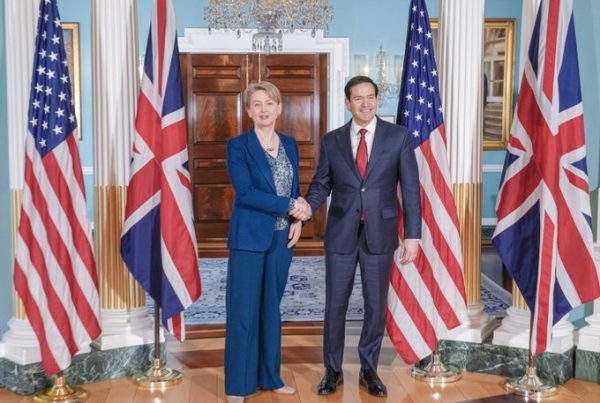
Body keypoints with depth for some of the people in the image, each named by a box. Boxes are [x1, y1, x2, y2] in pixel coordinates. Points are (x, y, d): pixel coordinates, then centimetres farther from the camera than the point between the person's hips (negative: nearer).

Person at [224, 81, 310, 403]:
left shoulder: (289, 144, 10)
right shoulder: (238, 145, -6)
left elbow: (295, 189, 14)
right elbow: (245, 192, -16)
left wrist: (298, 219, -3)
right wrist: (289, 205, -16)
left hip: (282, 237, 5)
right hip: (249, 237, -5)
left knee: (271, 308, 13)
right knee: (244, 311, -1)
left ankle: (269, 376, 24)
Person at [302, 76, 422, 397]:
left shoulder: (399, 137, -2)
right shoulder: (332, 141, 3)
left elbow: (410, 189, -3)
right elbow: (322, 183, 5)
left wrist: (412, 235, -8)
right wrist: (307, 206, -17)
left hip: (379, 234, -1)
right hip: (341, 234, 1)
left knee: (376, 305, 10)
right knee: (335, 305, 8)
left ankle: (369, 370, 27)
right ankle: (333, 370, 25)